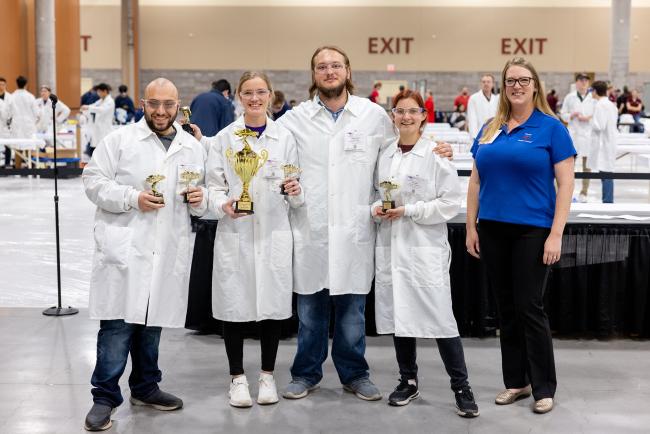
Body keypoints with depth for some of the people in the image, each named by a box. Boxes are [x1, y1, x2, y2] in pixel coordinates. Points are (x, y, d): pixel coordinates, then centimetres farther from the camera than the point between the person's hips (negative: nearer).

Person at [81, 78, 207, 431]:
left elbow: (201, 199, 19)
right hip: (124, 248, -4)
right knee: (118, 324, -6)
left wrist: (199, 199, -5)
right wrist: (133, 198, -16)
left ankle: (145, 386, 29)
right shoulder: (120, 139, 1)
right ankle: (105, 396, 4)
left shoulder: (193, 147, 13)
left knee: (152, 322, 14)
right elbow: (94, 181, -3)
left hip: (168, 252, 4)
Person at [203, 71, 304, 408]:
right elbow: (214, 184, 2)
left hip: (274, 232, 1)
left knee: (273, 303, 5)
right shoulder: (224, 138, 4)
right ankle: (237, 377, 17)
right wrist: (223, 205, -18)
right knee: (235, 304, 2)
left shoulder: (284, 137, 7)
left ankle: (267, 375, 22)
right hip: (234, 232, -1)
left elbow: (295, 196, 9)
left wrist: (295, 192, -14)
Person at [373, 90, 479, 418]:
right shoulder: (386, 156, 11)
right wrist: (377, 209, -1)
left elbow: (450, 204, -8)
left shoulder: (436, 155, -5)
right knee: (398, 315, 10)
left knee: (440, 318, -6)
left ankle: (462, 389, 4)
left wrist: (409, 211, -15)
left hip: (426, 248, -5)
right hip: (391, 247, 5)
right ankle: (408, 381, 25)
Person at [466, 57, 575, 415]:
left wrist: (556, 234, -13)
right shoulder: (490, 129, 9)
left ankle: (544, 388, 12)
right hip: (493, 230, 5)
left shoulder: (550, 127, -4)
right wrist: (471, 227, 7)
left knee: (530, 308, -2)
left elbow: (566, 182, -7)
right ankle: (515, 381, 23)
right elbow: (476, 180, 12)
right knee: (506, 309, 11)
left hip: (533, 230, -4)